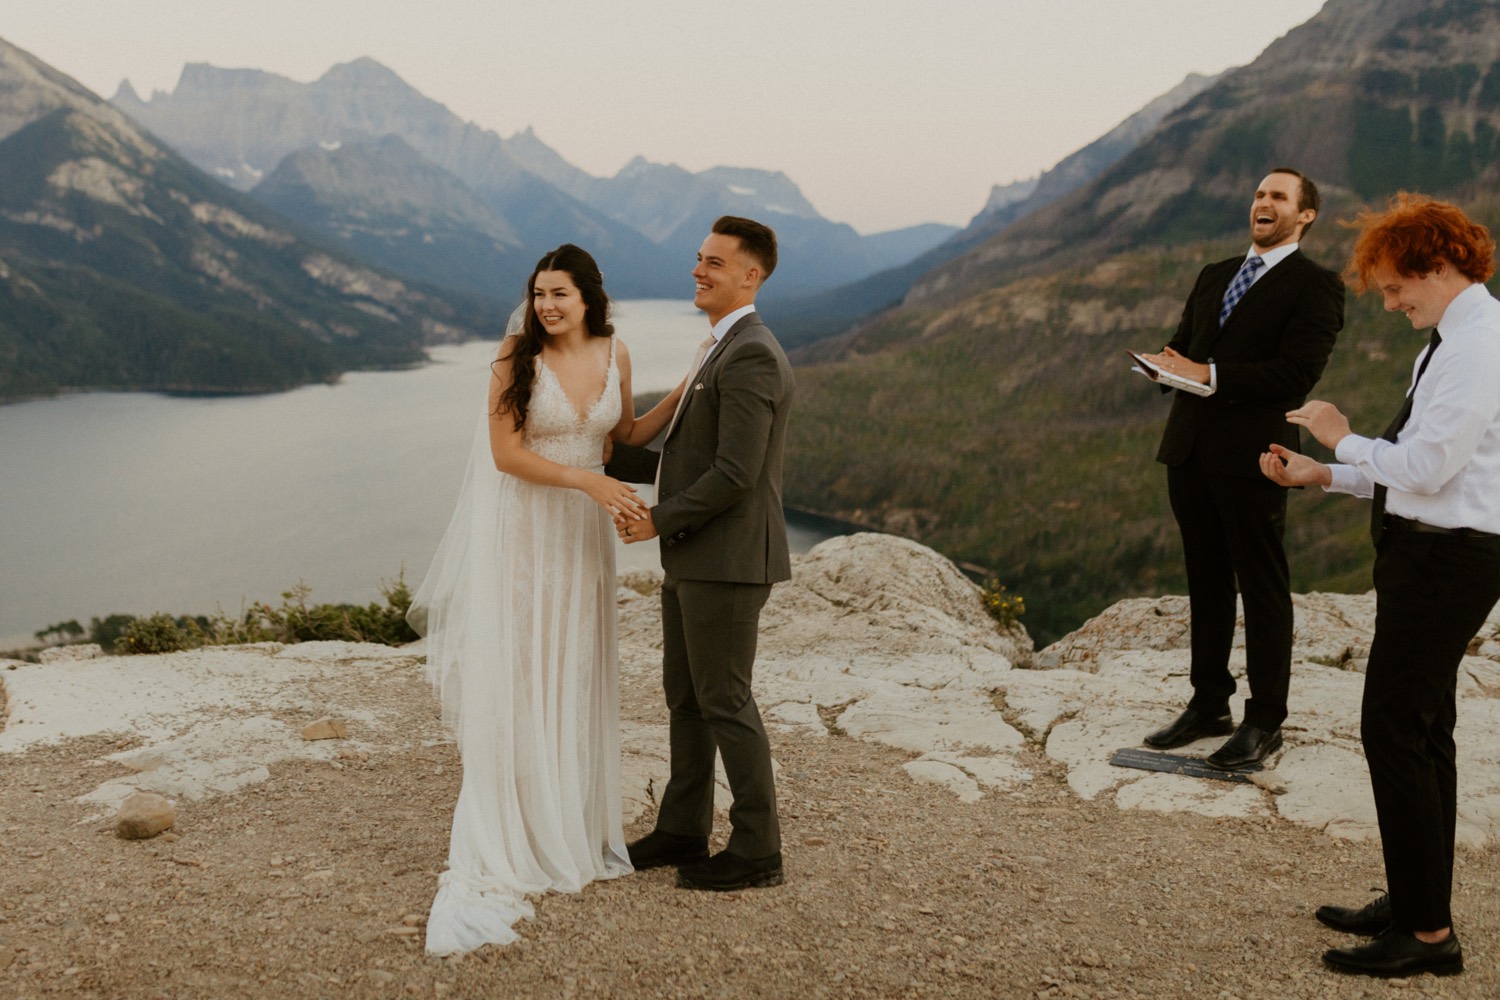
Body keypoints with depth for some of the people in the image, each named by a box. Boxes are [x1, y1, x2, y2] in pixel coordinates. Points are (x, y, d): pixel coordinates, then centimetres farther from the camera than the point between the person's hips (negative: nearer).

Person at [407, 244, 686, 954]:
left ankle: (571, 825, 26)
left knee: (574, 675, 12)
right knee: (514, 677, -1)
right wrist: (590, 480, -21)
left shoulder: (614, 355, 2)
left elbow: (626, 433, 16)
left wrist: (686, 392, 4)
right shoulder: (517, 357, -12)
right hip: (521, 530, -4)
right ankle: (506, 838, 9)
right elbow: (505, 452, -15)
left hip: (581, 534, 4)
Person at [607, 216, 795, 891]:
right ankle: (683, 830, 29)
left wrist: (658, 521, -14)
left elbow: (735, 473, -24)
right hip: (692, 557, 10)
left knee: (724, 702, 0)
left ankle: (756, 850, 12)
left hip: (727, 560, -10)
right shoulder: (722, 350, 15)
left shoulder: (751, 357, -19)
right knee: (684, 694, 17)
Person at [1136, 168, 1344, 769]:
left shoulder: (1315, 286, -3)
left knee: (1262, 586, 1)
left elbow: (1298, 371, -15)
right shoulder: (1215, 276, 20)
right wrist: (1167, 365, -6)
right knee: (1206, 580, 14)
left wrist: (1210, 376, -19)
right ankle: (1208, 706, 25)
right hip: (1190, 448, 7)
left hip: (1252, 454, -7)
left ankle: (1264, 722, 9)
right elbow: (1181, 347, 18)